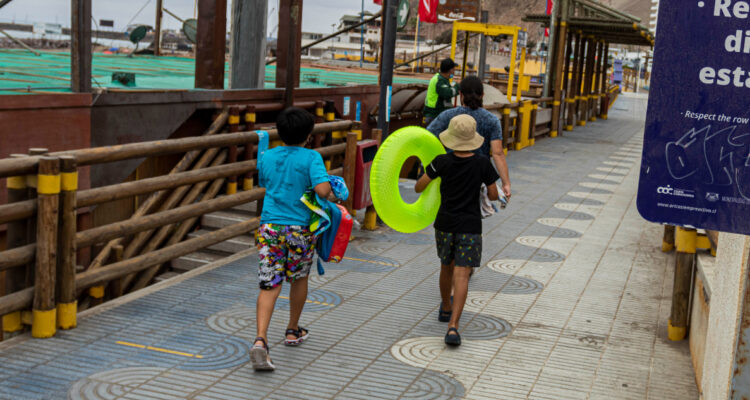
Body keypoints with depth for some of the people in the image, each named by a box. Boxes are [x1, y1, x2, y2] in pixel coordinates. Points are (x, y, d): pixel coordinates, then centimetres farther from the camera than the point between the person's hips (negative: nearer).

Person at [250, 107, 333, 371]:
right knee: (299, 279, 20)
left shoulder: (267, 157, 6)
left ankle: (260, 340, -18)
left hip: (269, 227, 2)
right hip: (299, 228, -2)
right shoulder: (311, 158, -8)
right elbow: (322, 189, -21)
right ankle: (293, 331, 36)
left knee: (269, 285, 0)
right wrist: (332, 195, 1)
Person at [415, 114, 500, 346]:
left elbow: (419, 188, -1)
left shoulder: (442, 162, -9)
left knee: (447, 267, 23)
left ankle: (446, 309, 45)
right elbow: (494, 196, 0)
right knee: (461, 276, -6)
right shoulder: (483, 164, -9)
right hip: (470, 226, -2)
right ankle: (453, 327, -18)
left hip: (445, 223, 2)